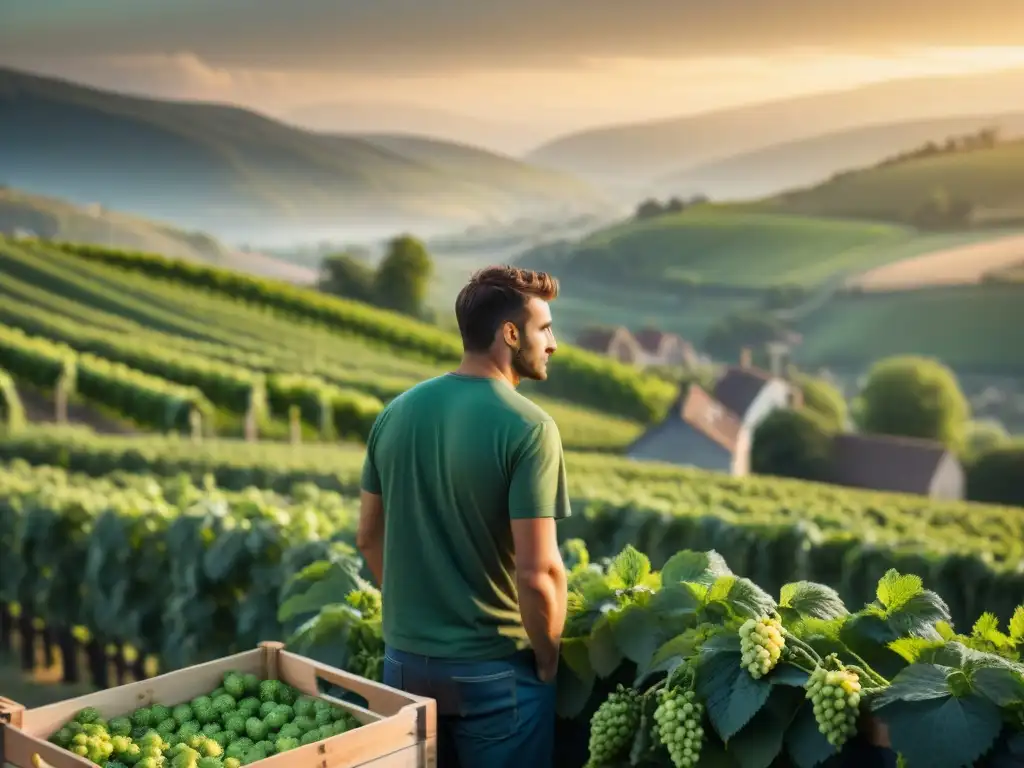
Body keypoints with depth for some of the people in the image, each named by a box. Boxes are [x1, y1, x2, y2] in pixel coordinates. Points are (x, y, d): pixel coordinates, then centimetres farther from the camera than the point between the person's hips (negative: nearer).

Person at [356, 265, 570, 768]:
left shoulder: (397, 412, 1)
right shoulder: (527, 426, -18)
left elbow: (369, 537, 9)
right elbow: (537, 570, -21)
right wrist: (548, 662, -7)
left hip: (404, 658, 6)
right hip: (493, 669, -6)